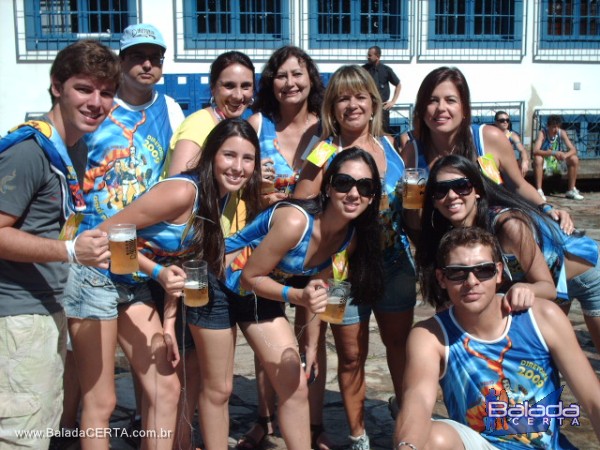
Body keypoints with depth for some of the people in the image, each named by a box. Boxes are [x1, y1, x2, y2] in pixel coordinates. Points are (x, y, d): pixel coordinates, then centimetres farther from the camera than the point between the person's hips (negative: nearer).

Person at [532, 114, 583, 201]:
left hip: (557, 161, 4)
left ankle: (571, 190, -8)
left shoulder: (562, 133, -12)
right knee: (537, 159, -35)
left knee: (574, 159, -18)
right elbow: (535, 151, -36)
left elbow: (573, 150, -14)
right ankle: (539, 191, -32)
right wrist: (553, 153, -47)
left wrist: (565, 155, -38)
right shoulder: (542, 133, -22)